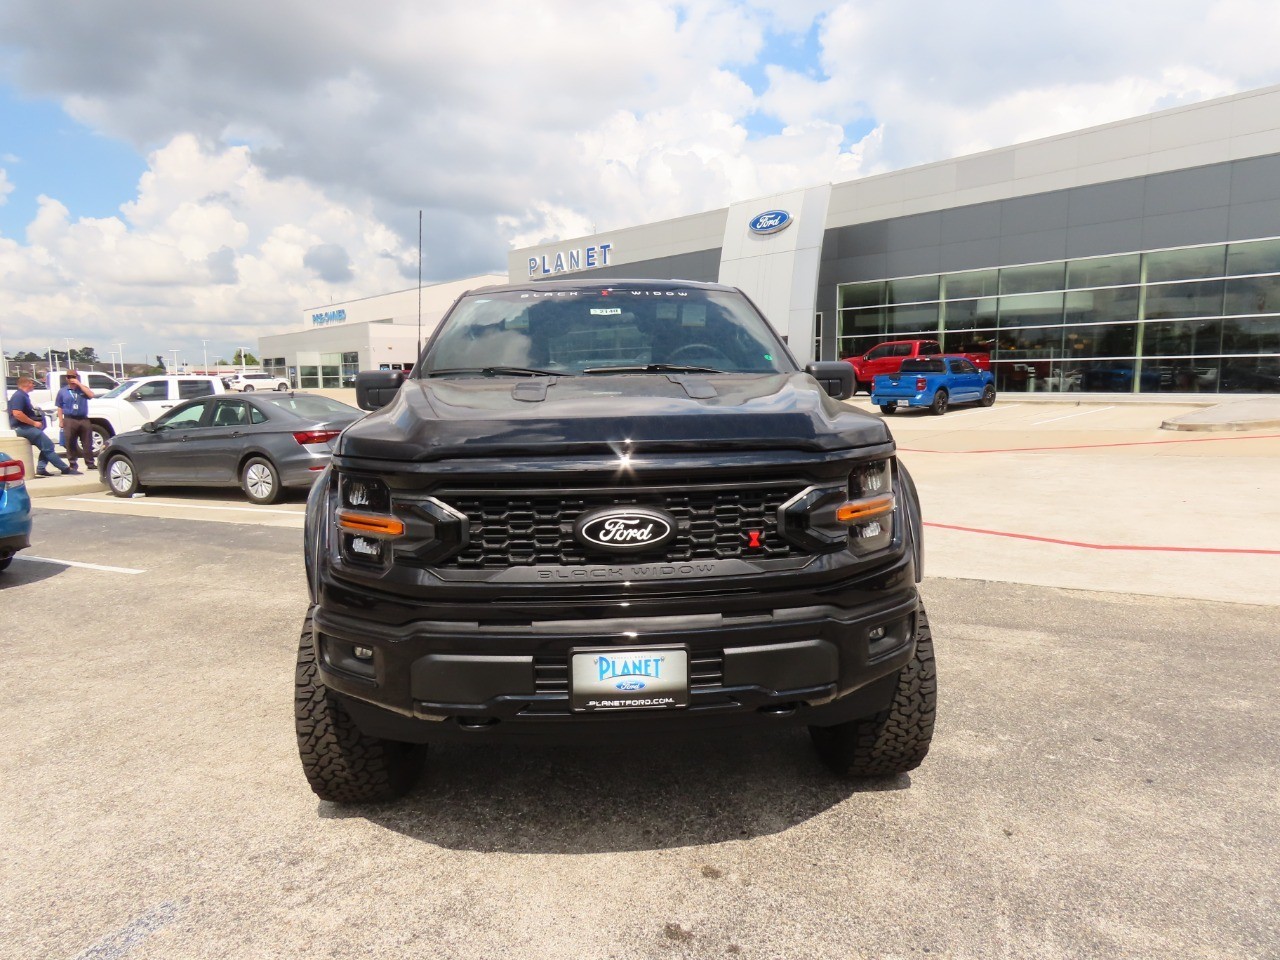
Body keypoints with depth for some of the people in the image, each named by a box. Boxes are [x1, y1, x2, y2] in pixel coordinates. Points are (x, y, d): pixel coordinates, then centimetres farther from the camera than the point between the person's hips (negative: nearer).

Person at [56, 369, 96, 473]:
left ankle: (90, 464, 9)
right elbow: (60, 407, 8)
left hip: (84, 419, 1)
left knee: (87, 442, 3)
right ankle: (72, 465, 4)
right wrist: (61, 421, 0)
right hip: (70, 420, -1)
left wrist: (79, 384, -10)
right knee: (70, 444, -1)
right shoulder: (62, 391, 9)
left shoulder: (82, 388, 11)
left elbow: (91, 395, -11)